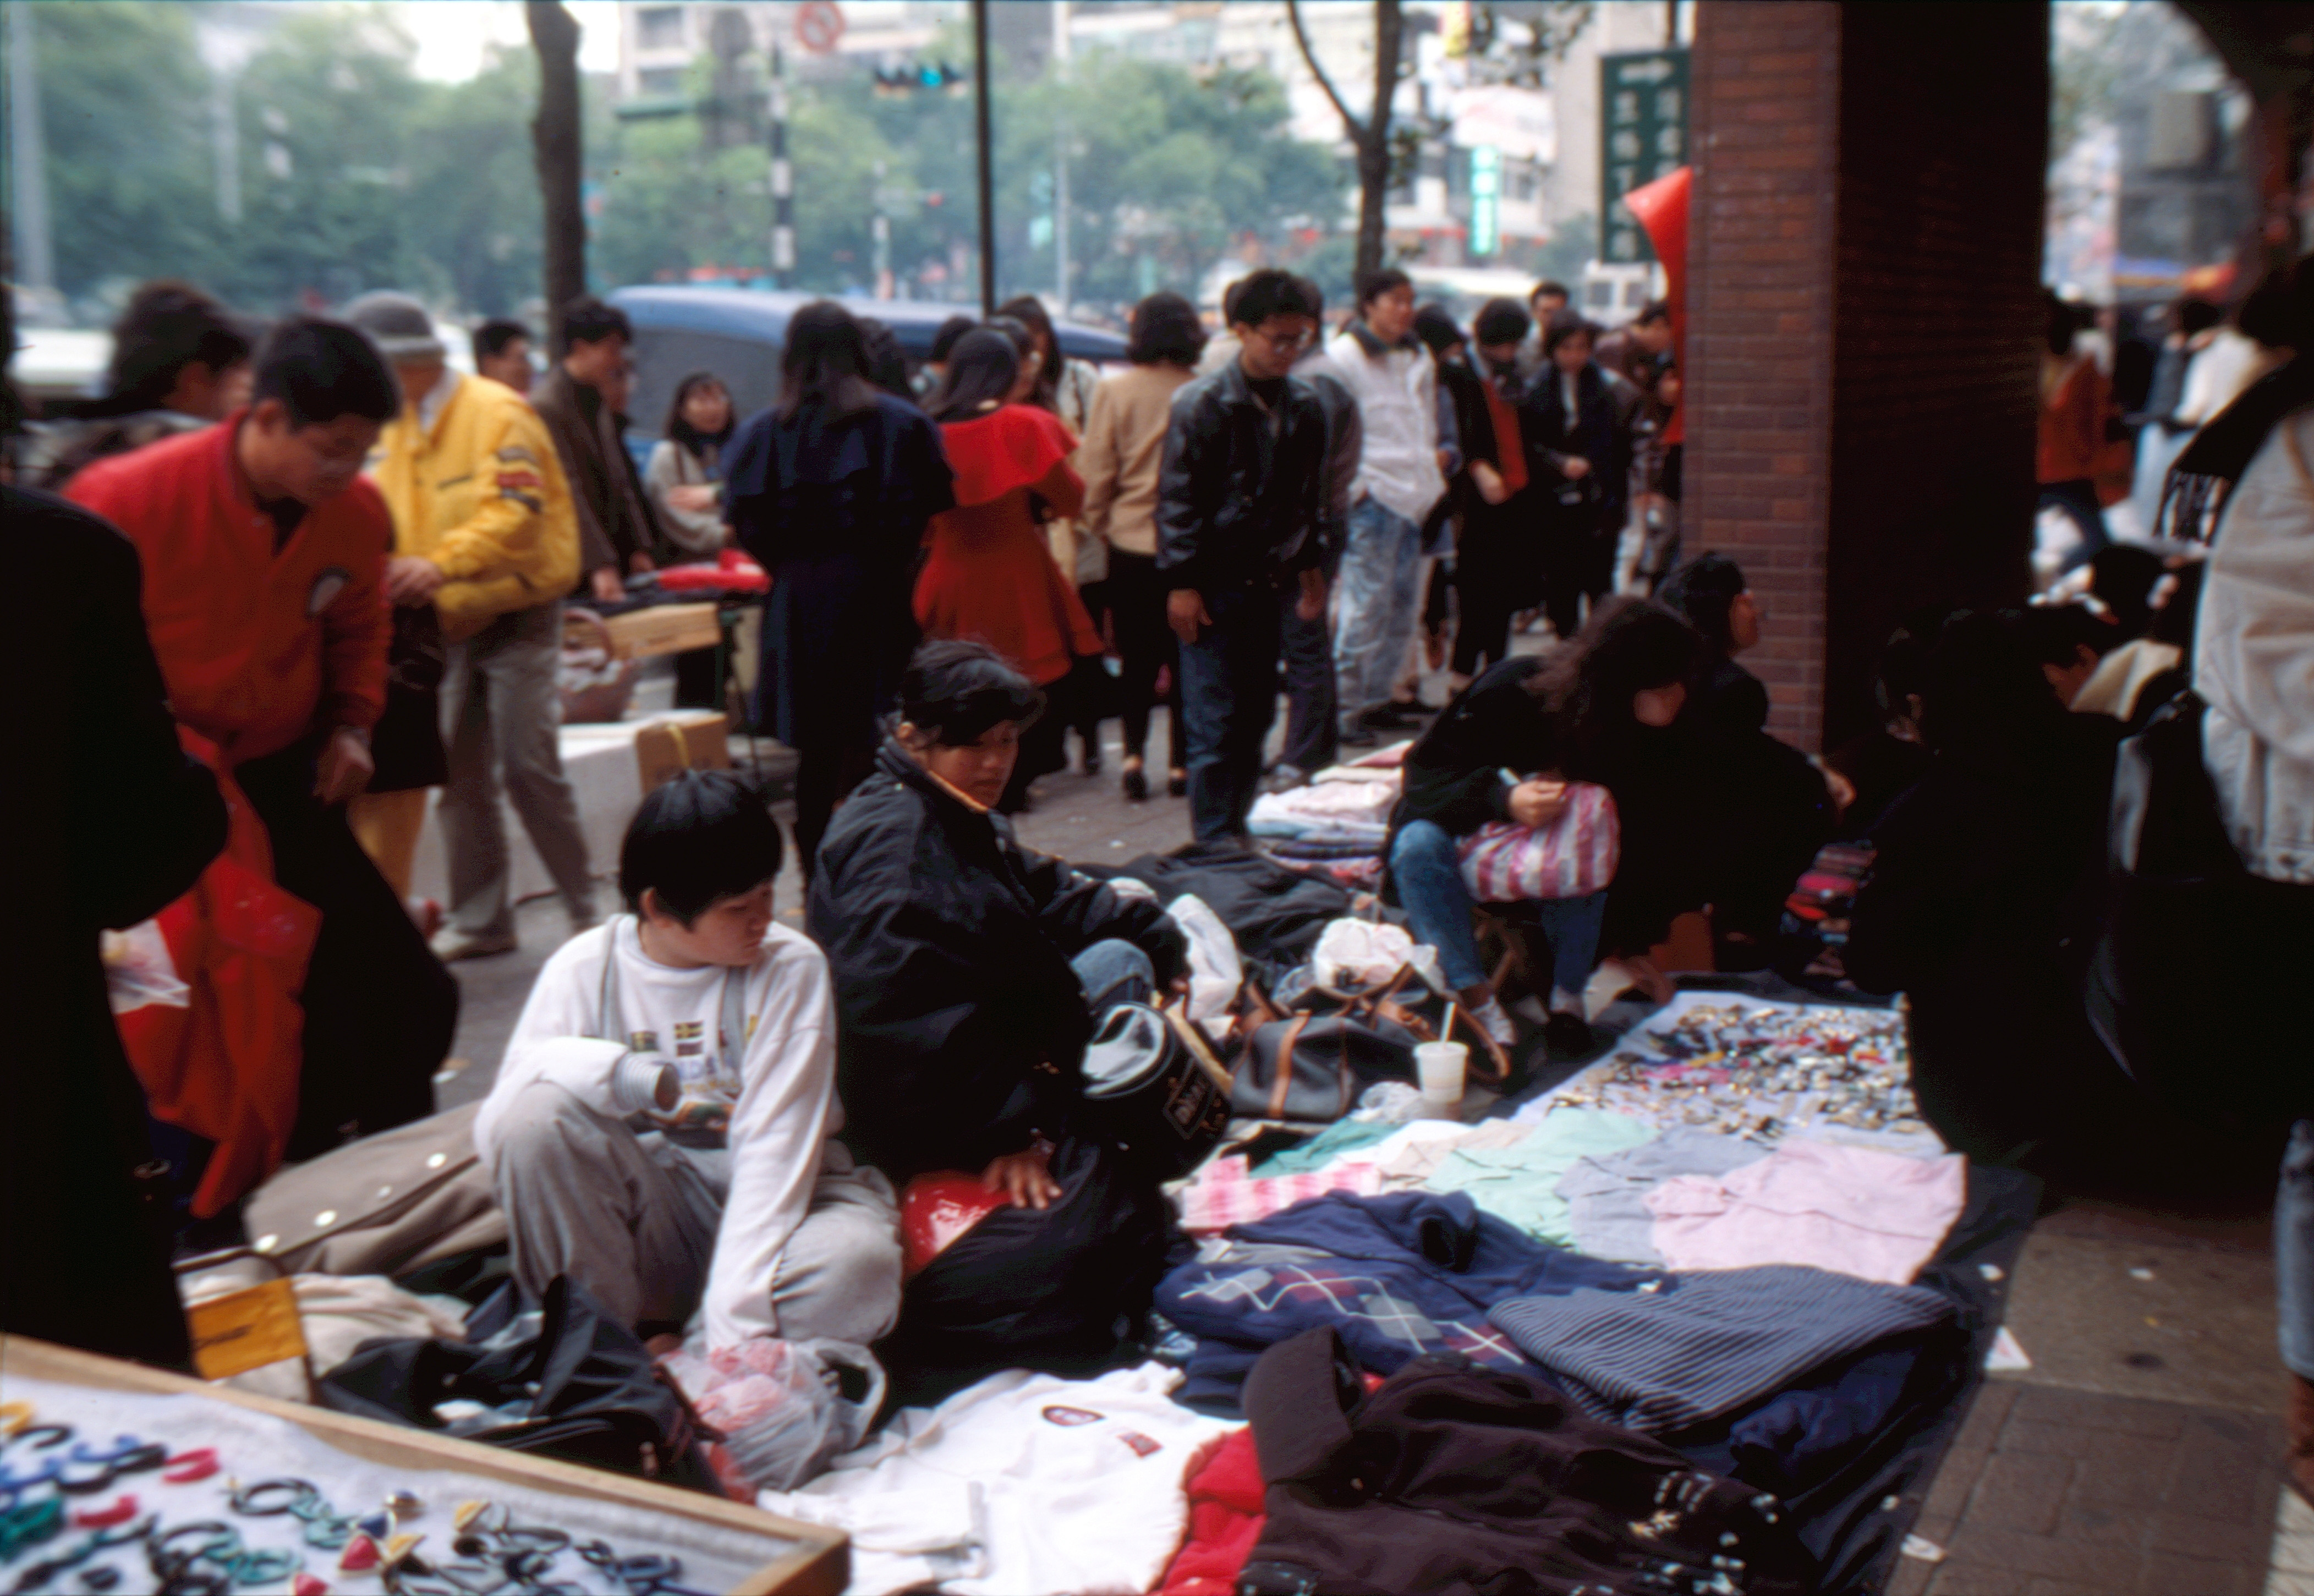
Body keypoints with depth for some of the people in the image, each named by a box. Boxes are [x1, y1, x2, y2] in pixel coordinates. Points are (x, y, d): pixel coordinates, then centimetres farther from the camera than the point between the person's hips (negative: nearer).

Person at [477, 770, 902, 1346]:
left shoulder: (790, 968, -9)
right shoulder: (585, 969, -5)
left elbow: (776, 1146, -18)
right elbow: (495, 1129, -14)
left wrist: (732, 1323, -27)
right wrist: (618, 1074, -30)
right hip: (648, 1208, 2)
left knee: (855, 1263, -35)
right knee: (535, 1113, -26)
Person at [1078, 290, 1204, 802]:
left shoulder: (1114, 392, -6)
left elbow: (1095, 472, -2)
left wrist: (1098, 526, 10)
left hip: (1130, 544, 1)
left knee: (1137, 658, 12)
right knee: (1187, 656, 10)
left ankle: (1134, 753, 0)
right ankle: (1180, 764, 13)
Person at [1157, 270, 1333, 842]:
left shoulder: (1305, 407, 9)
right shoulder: (1202, 404, -9)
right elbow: (1177, 496, -9)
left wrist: (1311, 566, 16)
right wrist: (1182, 582, -12)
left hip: (1271, 581, 6)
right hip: (1216, 583, -6)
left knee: (1257, 716, 11)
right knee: (1216, 724, -5)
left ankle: (1239, 831, 22)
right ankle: (1215, 845, 1)